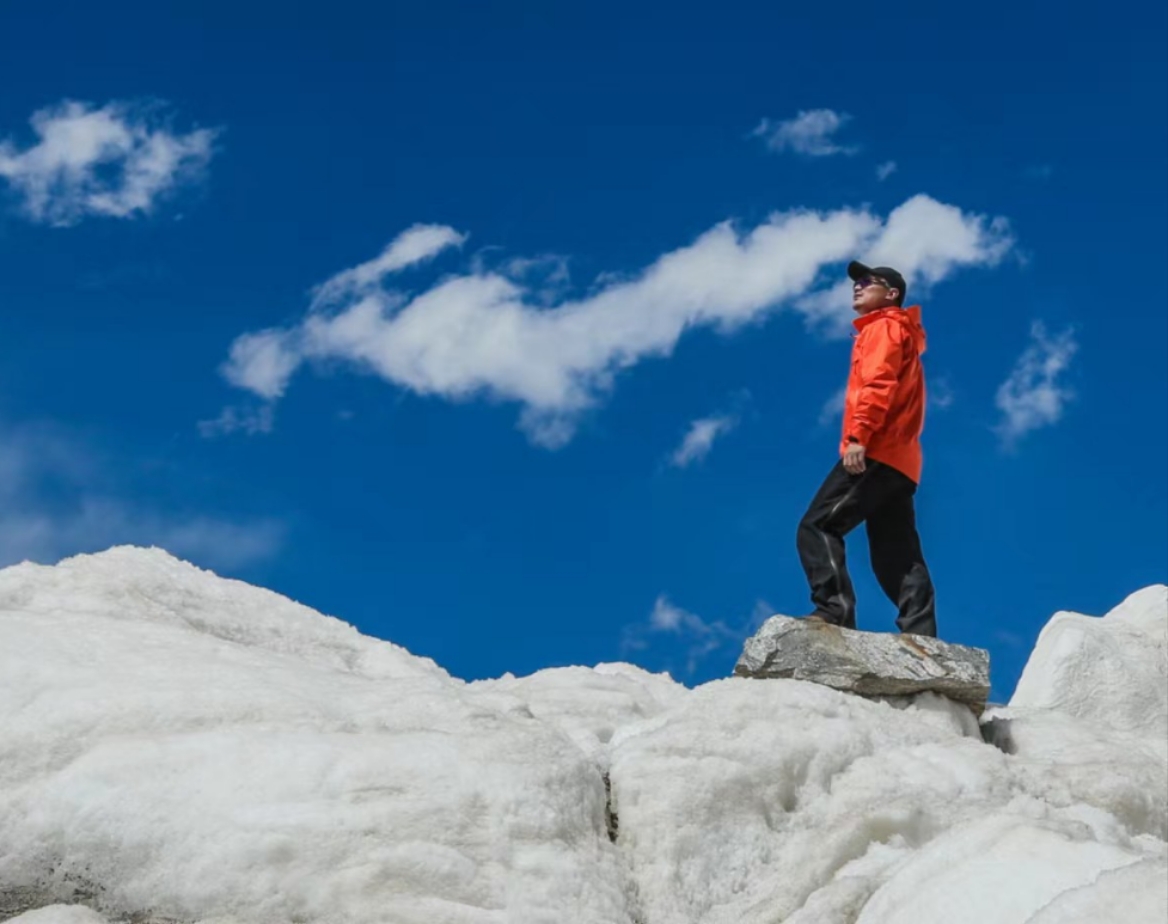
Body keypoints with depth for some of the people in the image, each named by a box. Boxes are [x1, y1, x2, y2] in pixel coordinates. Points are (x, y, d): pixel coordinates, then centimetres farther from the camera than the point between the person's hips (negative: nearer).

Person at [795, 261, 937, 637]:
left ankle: (835, 608, -27)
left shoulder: (884, 327, 2)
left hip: (876, 453, -10)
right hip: (898, 461, 10)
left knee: (817, 527, -14)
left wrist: (858, 436, -24)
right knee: (897, 559, 2)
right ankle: (921, 638, -7)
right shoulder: (897, 334, 31)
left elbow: (878, 384, -14)